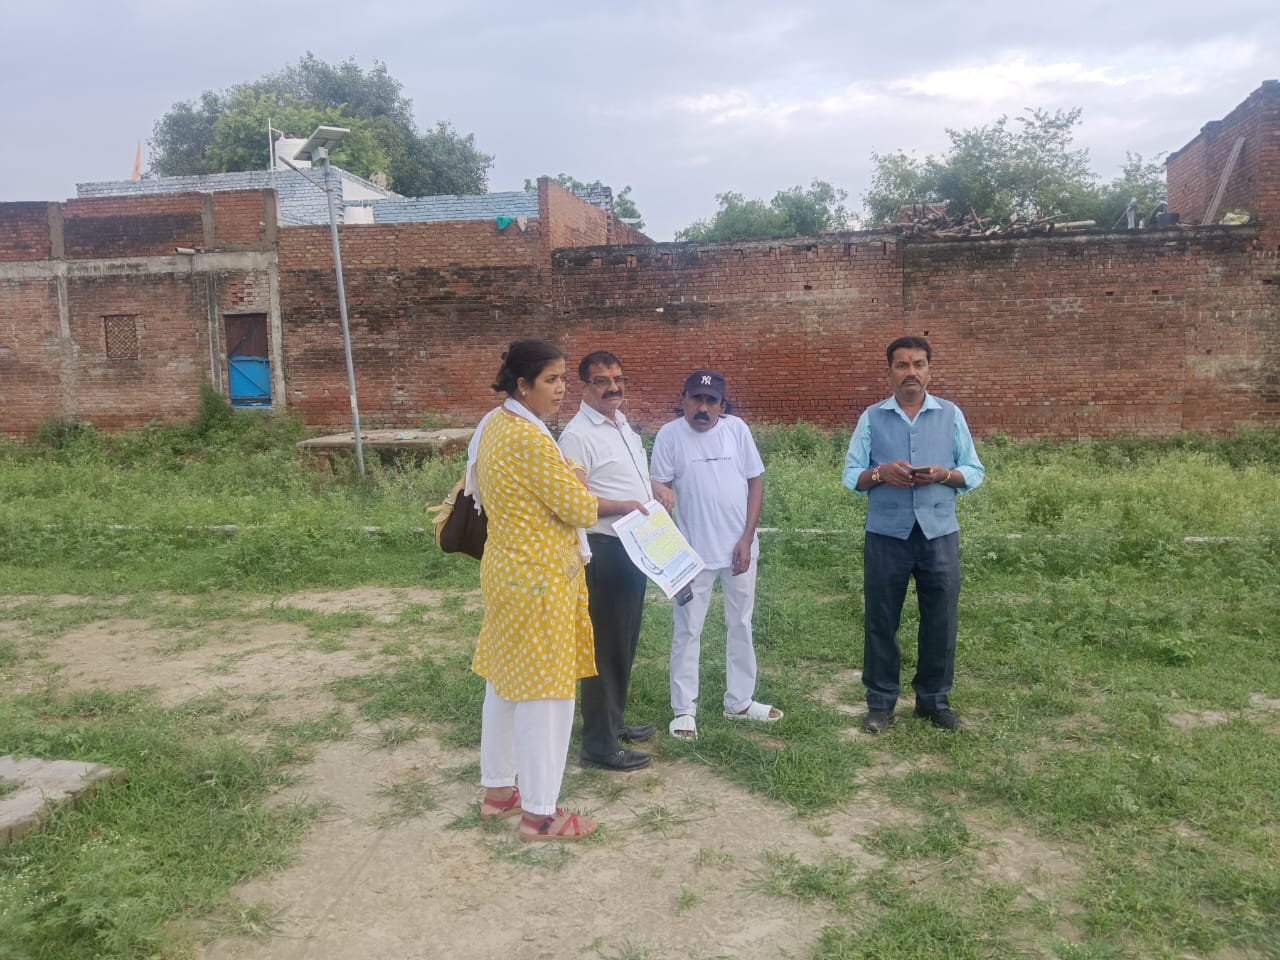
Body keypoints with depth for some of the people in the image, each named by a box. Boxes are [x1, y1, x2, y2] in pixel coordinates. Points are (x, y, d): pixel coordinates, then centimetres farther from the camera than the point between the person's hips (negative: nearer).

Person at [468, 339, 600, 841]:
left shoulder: (493, 425, 7)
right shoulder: (531, 440, -23)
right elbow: (581, 509, -19)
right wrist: (577, 485, 3)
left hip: (506, 568, 10)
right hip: (539, 578, -10)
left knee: (505, 683, 18)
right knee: (543, 692, 0)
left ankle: (498, 789, 32)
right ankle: (539, 814, 12)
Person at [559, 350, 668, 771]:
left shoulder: (622, 424, 12)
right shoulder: (578, 435, -17)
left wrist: (656, 492, 10)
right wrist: (624, 506, -26)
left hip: (635, 547, 9)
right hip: (605, 550, -9)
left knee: (626, 640, 18)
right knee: (606, 645, -2)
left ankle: (613, 720, 33)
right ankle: (598, 743, 8)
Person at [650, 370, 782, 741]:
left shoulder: (737, 429, -2)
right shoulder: (670, 434, -8)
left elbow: (756, 483, 1)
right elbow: (659, 492, -7)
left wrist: (746, 538, -6)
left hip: (739, 548, 3)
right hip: (693, 552, -3)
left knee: (740, 626, 14)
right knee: (687, 630, 4)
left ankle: (739, 702, 29)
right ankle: (684, 710, 15)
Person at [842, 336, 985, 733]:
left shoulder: (951, 414, 6)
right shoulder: (872, 417, 4)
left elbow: (975, 472, 6)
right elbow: (850, 475, 2)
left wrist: (945, 474, -14)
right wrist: (879, 473, -18)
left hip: (939, 533, 1)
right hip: (886, 534, -1)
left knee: (940, 620, 7)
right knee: (881, 620, 6)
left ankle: (934, 698, 24)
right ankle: (881, 700, 19)